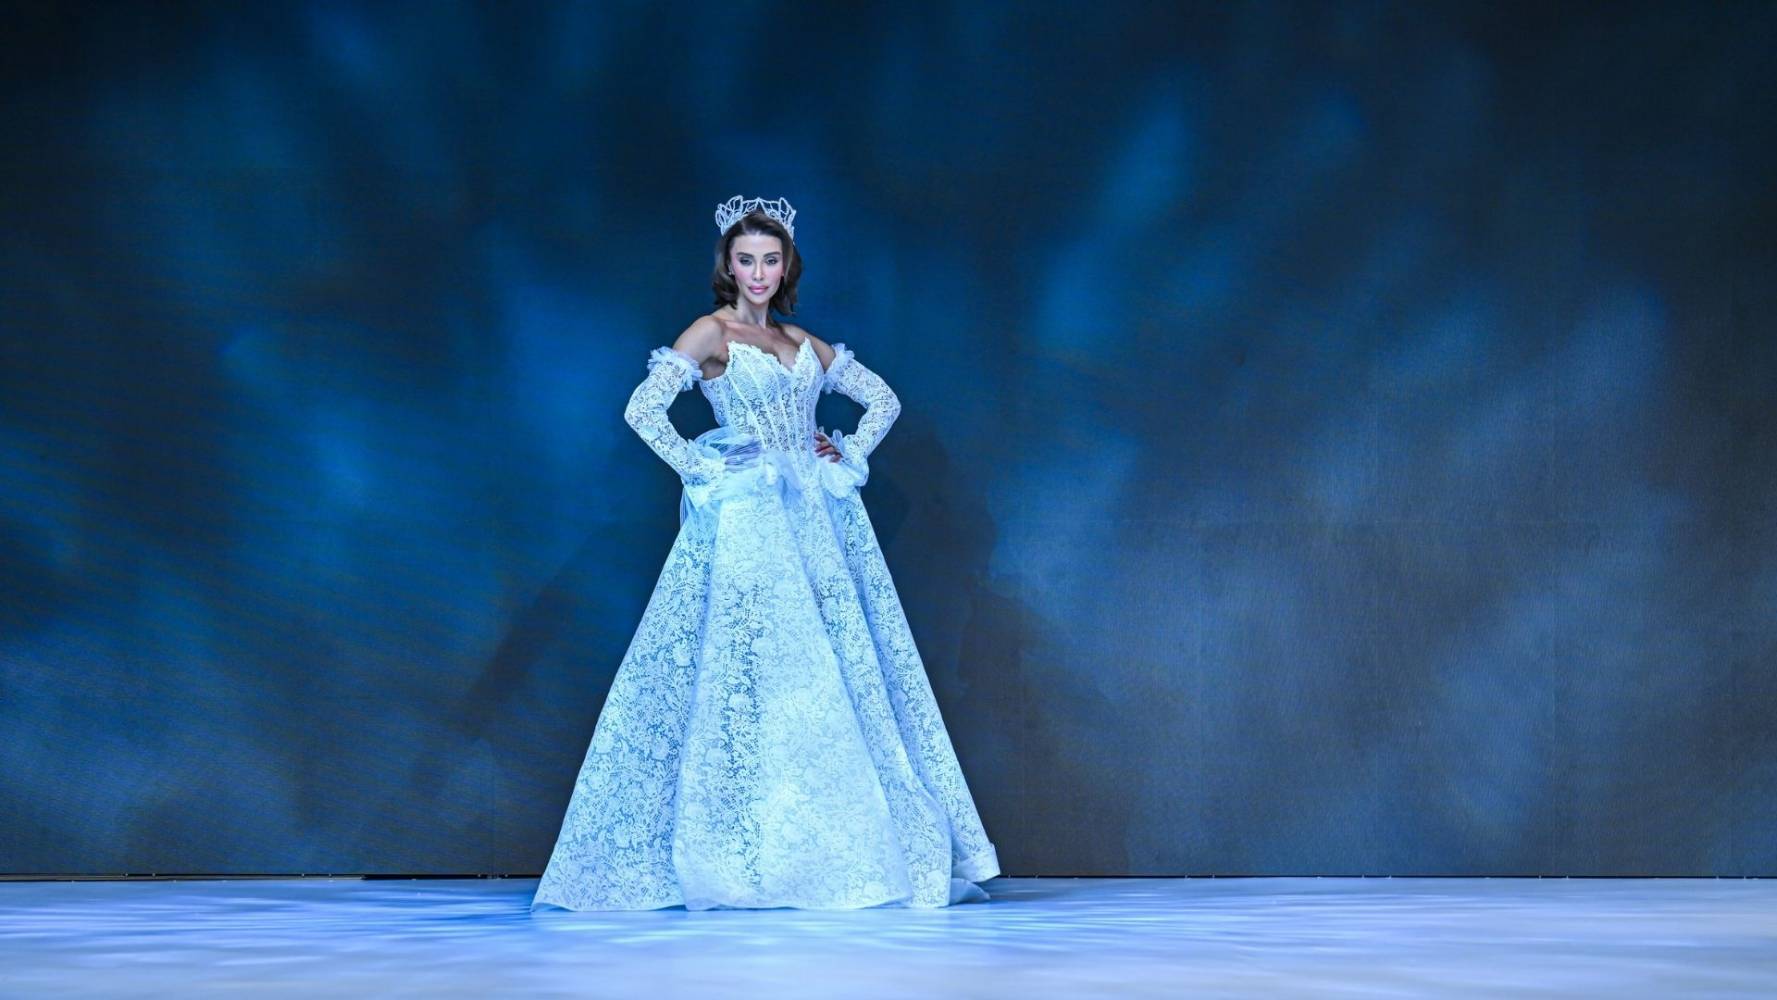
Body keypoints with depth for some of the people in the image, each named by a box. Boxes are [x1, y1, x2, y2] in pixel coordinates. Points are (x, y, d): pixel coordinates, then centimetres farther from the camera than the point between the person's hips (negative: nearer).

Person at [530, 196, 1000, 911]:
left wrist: (849, 456, 10)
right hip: (749, 522, -6)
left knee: (840, 679, 4)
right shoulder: (710, 333, 0)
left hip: (817, 520, 6)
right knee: (756, 679, -9)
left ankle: (860, 850, 8)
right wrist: (702, 470, -10)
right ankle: (755, 861, -5)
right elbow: (642, 409, -13)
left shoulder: (803, 342, 16)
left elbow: (883, 398, 24)